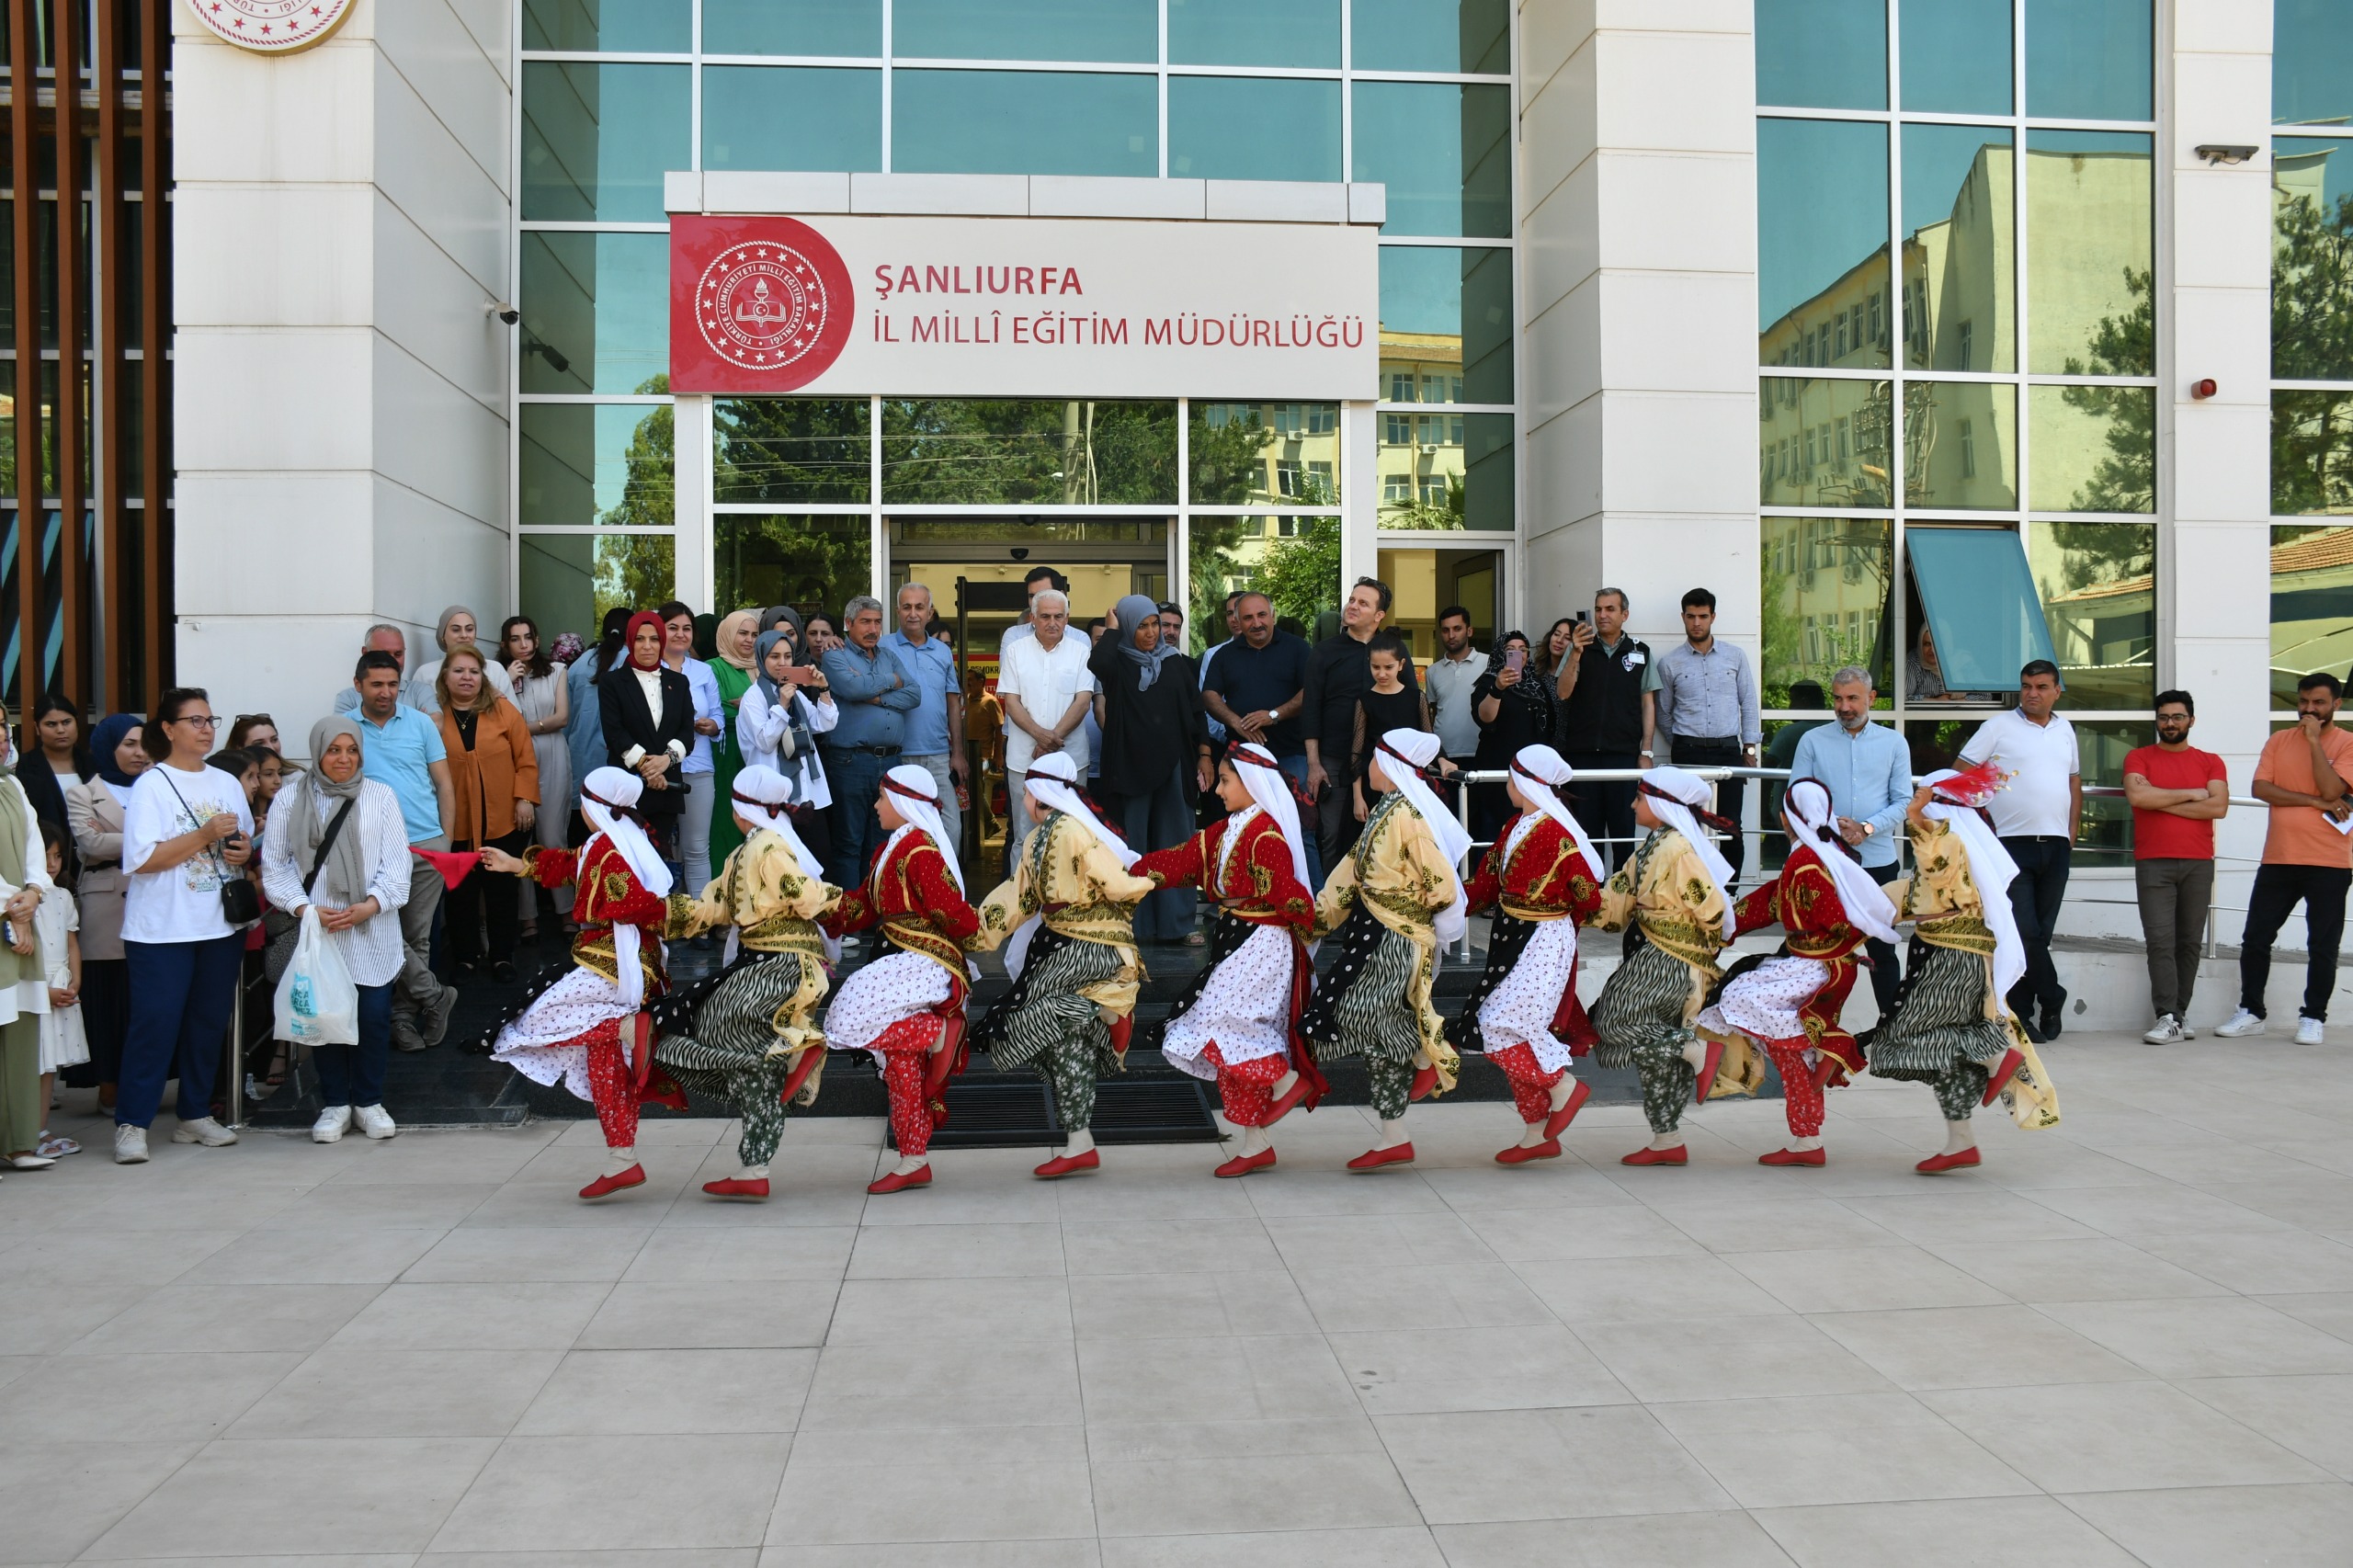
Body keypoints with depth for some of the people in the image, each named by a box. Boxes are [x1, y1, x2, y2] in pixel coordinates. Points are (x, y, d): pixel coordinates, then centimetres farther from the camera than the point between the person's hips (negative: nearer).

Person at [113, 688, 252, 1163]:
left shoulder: (227, 783, 11)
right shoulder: (151, 786, -5)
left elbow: (246, 843, 21)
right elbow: (143, 858, -14)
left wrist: (244, 849, -2)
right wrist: (205, 835, -19)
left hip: (222, 925, 6)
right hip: (162, 928, -5)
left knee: (209, 1023, 9)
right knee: (155, 1024, -6)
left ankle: (195, 1115, 19)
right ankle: (131, 1124, -1)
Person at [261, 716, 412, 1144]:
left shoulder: (381, 796, 4)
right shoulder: (291, 799, 5)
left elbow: (397, 863, 1)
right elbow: (275, 865, 4)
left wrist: (370, 905, -13)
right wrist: (304, 908, -9)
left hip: (372, 934, 0)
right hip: (315, 933, 0)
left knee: (374, 1016, -1)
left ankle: (368, 1101, 17)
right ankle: (334, 1103, 18)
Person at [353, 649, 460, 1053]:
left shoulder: (420, 722, 5)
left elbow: (443, 783, 9)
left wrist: (447, 839, 3)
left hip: (427, 845, 1)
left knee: (417, 937, 6)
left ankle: (404, 1016, 15)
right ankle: (434, 995, 8)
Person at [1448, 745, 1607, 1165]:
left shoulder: (1557, 833, -18)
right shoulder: (1515, 826, 8)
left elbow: (1589, 899, -12)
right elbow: (1486, 885, 12)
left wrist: (1556, 922, 4)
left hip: (1542, 943, -9)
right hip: (1511, 939, 9)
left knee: (1500, 1026, -13)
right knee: (1517, 1034, 10)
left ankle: (1565, 1087, 4)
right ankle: (1538, 1135, 18)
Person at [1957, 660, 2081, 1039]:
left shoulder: (2065, 729, 15)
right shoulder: (1999, 726, 0)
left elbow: (2074, 781, 23)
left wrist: (2072, 830, 12)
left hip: (2055, 846, 5)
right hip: (2012, 843, -5)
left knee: (2041, 933, 6)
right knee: (2024, 932, -10)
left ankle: (2020, 1014, 13)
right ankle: (2052, 998, 7)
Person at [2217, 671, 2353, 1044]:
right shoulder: (2278, 741, 9)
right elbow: (2261, 789, -4)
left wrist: (2314, 740, -14)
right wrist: (2316, 802, -11)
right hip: (2278, 859, 3)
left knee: (2322, 945, 2)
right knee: (2255, 938, 4)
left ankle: (2312, 1018, 14)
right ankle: (2250, 1013, 15)